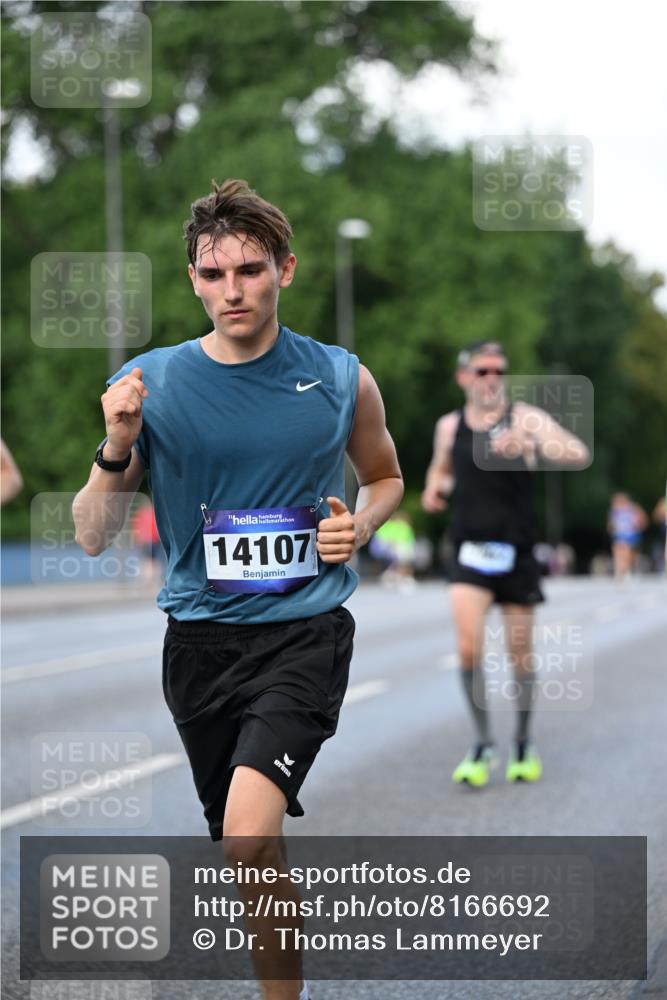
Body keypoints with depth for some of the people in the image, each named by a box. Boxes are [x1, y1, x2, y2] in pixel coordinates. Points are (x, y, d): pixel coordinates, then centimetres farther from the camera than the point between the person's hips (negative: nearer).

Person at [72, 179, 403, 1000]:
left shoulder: (342, 380, -2)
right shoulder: (151, 382, -3)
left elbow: (385, 478, 18)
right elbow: (90, 535, 0)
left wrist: (359, 524, -4)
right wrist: (117, 449, -19)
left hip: (304, 631, -2)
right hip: (200, 638, 2)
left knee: (249, 837, -24)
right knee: (249, 856, 14)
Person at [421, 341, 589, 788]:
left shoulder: (526, 418, -4)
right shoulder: (449, 426, 7)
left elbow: (578, 454, -18)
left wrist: (529, 445, -35)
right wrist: (435, 487, 3)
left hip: (516, 552, -1)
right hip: (471, 550, 1)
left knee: (520, 652, 7)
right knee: (468, 648, -15)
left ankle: (524, 743, 26)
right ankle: (484, 743, -1)